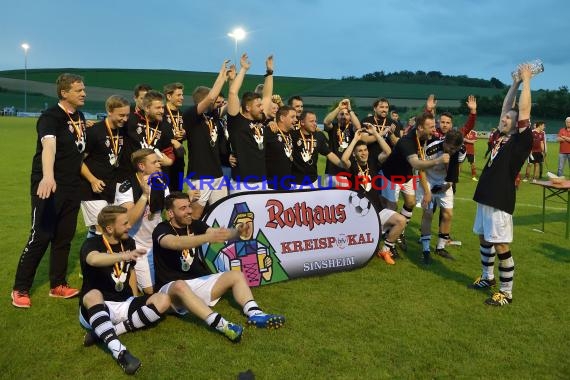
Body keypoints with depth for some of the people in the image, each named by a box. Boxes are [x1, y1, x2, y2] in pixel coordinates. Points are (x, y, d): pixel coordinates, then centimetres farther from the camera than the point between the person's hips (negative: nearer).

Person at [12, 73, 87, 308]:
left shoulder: (80, 117, 9)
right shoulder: (50, 117, -16)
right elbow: (48, 145, -36)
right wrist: (47, 177, -52)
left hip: (72, 187, 7)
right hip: (49, 187, -7)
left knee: (64, 237, 12)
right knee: (41, 236, -4)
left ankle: (57, 286, 25)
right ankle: (20, 289, 12)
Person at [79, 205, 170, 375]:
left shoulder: (129, 242, 6)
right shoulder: (92, 244, -13)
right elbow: (94, 259, -38)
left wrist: (136, 303, 13)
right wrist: (123, 256, -55)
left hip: (124, 305, 5)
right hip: (97, 310, -5)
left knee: (163, 300, -18)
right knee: (94, 295, -39)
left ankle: (103, 333, -23)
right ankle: (121, 353, -49)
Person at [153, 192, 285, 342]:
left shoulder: (195, 225, 7)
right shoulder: (162, 229, -10)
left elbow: (220, 233, -11)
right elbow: (176, 243, -34)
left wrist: (237, 232, -34)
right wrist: (208, 237, -48)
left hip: (199, 280, 7)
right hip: (172, 287, -6)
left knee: (236, 275, -4)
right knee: (181, 286, -40)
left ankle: (255, 314, -27)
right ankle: (220, 324, -51)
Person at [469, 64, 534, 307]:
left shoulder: (522, 140, -6)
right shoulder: (503, 136, 13)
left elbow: (524, 109, -12)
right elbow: (506, 107, 21)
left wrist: (527, 80, -4)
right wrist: (516, 82, 19)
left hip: (500, 199, -8)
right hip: (485, 196, 8)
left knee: (501, 245, -4)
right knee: (484, 238, 18)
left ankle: (506, 292, 7)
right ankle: (487, 277, 34)